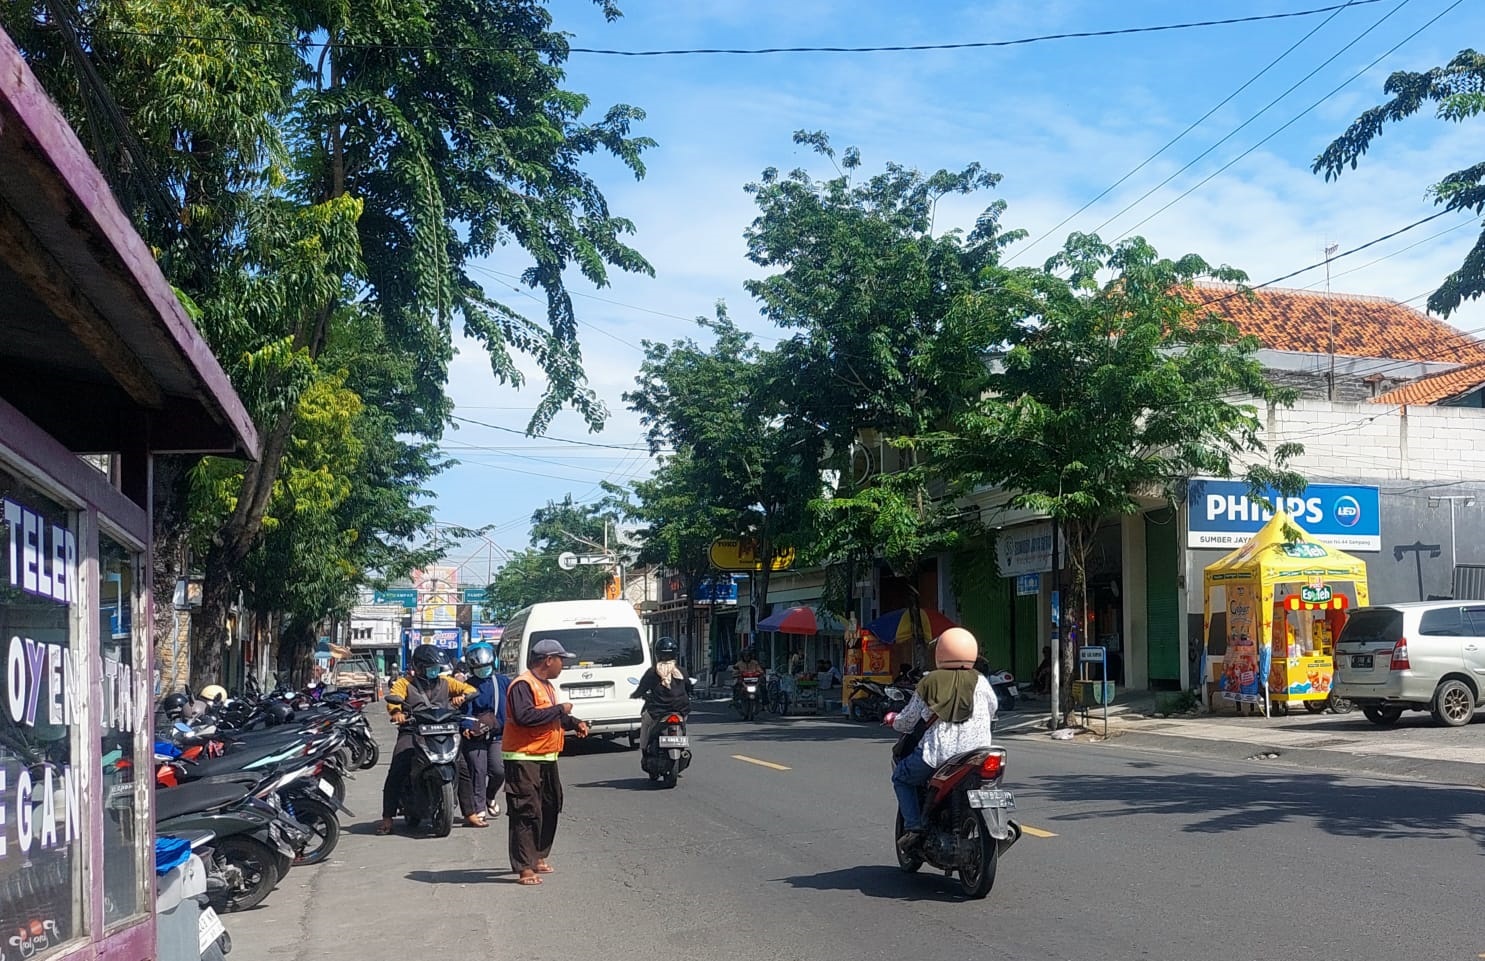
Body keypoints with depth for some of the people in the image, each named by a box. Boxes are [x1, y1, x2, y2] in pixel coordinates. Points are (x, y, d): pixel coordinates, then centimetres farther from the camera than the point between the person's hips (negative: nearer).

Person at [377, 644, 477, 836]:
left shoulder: (445, 683, 20)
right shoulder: (405, 683, 10)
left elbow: (470, 689, 15)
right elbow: (393, 697, -9)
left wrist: (462, 696, -9)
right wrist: (396, 712, -33)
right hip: (412, 732, -2)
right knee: (396, 772, -19)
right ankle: (387, 817, -13)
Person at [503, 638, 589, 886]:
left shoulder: (546, 685, 16)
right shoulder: (523, 685, -16)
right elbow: (524, 716, -30)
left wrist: (574, 723, 11)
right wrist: (559, 710, -22)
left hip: (546, 759, 10)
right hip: (524, 760, -10)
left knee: (549, 809, 16)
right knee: (526, 813, -9)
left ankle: (538, 857, 30)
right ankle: (524, 868, -6)